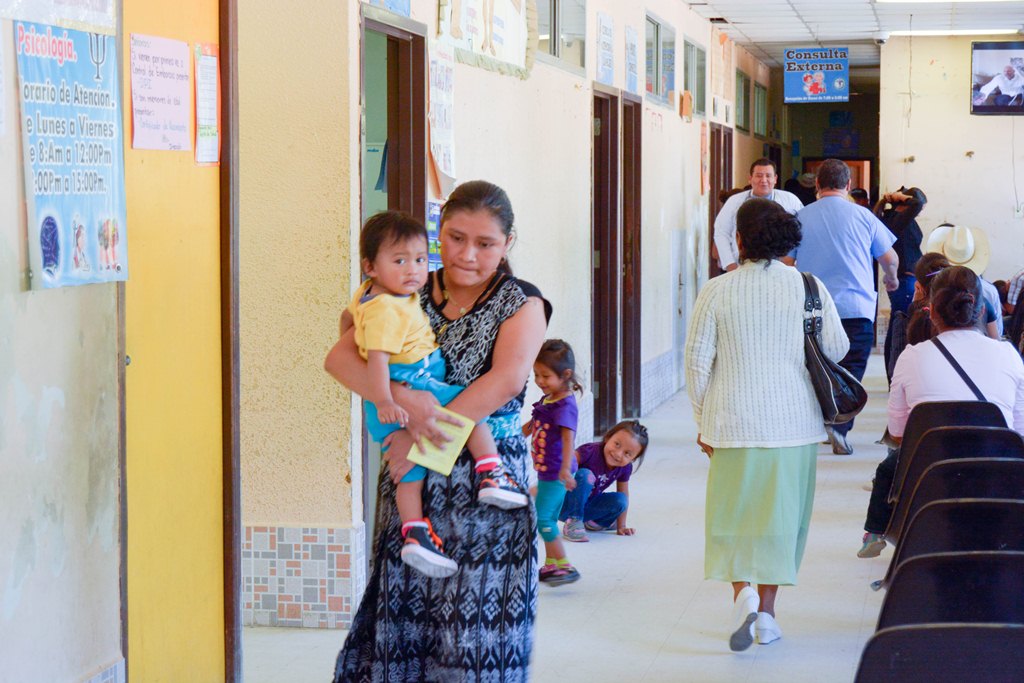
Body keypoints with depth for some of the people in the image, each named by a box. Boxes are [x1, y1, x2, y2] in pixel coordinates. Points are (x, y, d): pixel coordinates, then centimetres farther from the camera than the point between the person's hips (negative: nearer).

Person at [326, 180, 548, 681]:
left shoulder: (520, 303, 1)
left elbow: (506, 380, -16)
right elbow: (339, 357, -4)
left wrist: (424, 436, -21)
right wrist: (405, 399, -21)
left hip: (485, 477, -2)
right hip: (410, 480, 3)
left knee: (475, 617, -2)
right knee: (402, 606, 3)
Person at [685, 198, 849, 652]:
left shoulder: (716, 292, -6)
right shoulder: (810, 287, -3)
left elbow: (697, 360, -2)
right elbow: (837, 349, 4)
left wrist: (702, 421, 9)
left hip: (735, 421, -1)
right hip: (795, 422, 1)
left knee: (732, 510, 11)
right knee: (781, 512, 10)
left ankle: (742, 591, -11)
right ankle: (766, 613, 14)